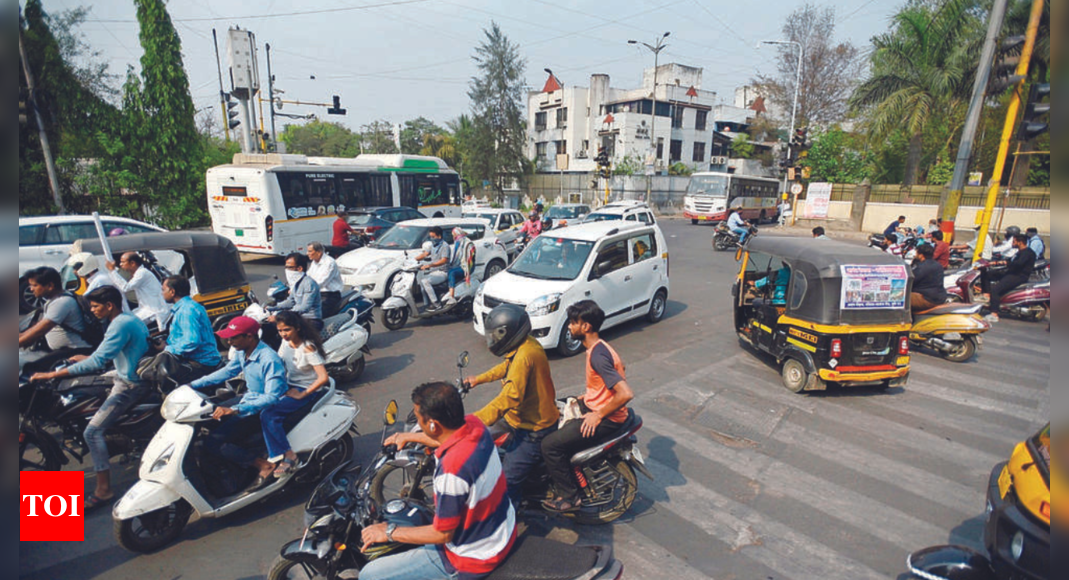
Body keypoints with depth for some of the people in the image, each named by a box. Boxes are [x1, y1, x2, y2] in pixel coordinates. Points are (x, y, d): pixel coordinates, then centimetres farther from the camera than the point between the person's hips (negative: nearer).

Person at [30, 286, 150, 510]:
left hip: (129, 385, -11)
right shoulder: (130, 319, 11)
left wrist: (53, 374, -23)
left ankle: (104, 489, -8)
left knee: (93, 431, -14)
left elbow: (98, 362, -27)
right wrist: (87, 358, 17)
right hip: (134, 377, 11)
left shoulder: (120, 325, -21)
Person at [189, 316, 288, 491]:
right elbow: (227, 372, 18)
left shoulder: (270, 360, -28)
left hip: (264, 410, -10)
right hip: (249, 399, 10)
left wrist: (235, 410, -40)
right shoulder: (242, 352, 0)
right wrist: (193, 385, 13)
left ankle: (264, 465, -13)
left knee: (213, 442, -14)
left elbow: (271, 397, -33)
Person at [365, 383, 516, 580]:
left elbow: (443, 534, -20)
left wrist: (390, 532, -8)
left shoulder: (451, 470, -35)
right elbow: (450, 439, 13)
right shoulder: (474, 424, -13)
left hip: (475, 560, -8)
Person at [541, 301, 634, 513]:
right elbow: (618, 370, 21)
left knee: (550, 445, -14)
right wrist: (590, 395, 15)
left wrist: (598, 415, -21)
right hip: (594, 405, 10)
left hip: (607, 418, -10)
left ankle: (569, 497, 5)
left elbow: (626, 394, -32)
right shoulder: (598, 347, 4)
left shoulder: (597, 355, -26)